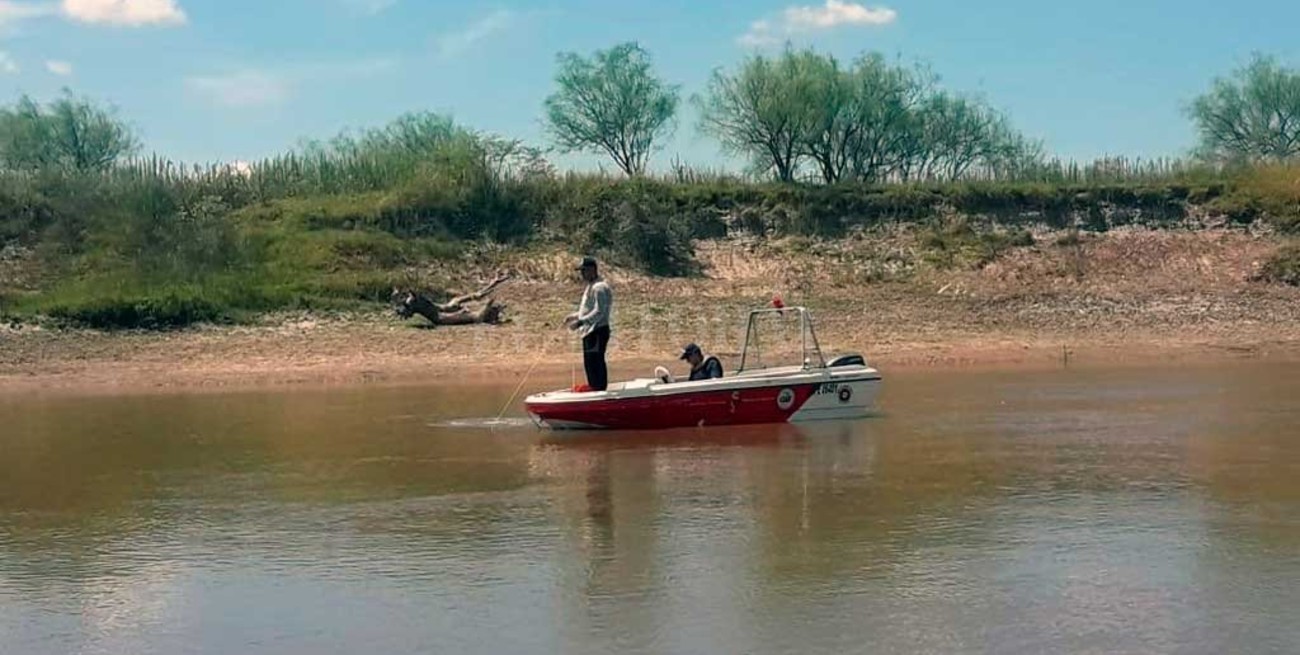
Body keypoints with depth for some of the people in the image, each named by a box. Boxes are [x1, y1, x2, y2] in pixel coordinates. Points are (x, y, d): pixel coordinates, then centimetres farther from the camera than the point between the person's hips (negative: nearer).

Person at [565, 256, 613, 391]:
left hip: (598, 332, -11)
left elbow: (599, 312, -23)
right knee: (589, 364, 15)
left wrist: (580, 322, -28)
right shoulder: (590, 287, 18)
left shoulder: (599, 288, -15)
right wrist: (573, 316, 16)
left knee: (596, 364, -9)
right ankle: (594, 390, 22)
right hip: (590, 332, 11)